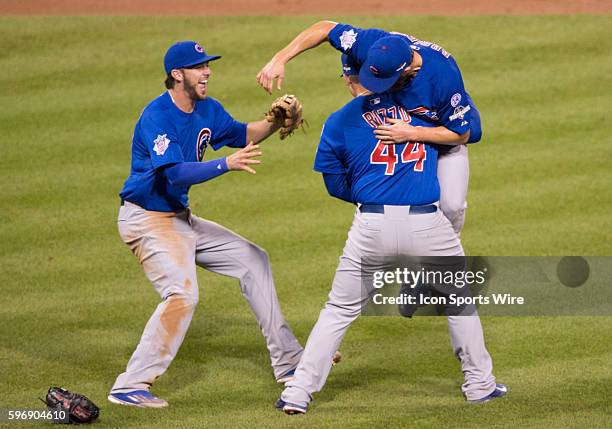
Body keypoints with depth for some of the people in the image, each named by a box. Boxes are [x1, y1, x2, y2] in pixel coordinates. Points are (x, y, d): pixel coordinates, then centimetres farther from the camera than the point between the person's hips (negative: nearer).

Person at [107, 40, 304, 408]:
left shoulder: (207, 109, 4)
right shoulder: (157, 117, -22)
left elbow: (241, 134, 18)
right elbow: (176, 172, -34)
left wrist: (274, 122, -1)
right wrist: (227, 164, -44)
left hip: (180, 218, 10)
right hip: (146, 219, -10)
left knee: (252, 259, 13)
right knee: (182, 293, -26)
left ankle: (288, 361, 21)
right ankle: (130, 387, -21)